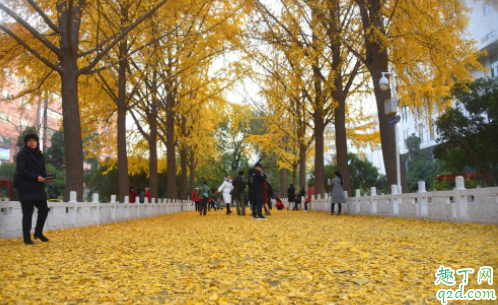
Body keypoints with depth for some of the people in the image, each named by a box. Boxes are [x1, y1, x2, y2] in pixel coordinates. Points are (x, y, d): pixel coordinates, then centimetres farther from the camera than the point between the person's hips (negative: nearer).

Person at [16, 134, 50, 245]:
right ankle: (27, 238, 9)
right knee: (27, 213, -2)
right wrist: (35, 177, -23)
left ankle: (38, 232, 22)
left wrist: (44, 177, -6)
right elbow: (21, 170, -14)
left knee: (44, 210, 4)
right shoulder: (22, 154, -4)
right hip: (26, 188, -6)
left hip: (39, 188, 6)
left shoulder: (40, 155, 16)